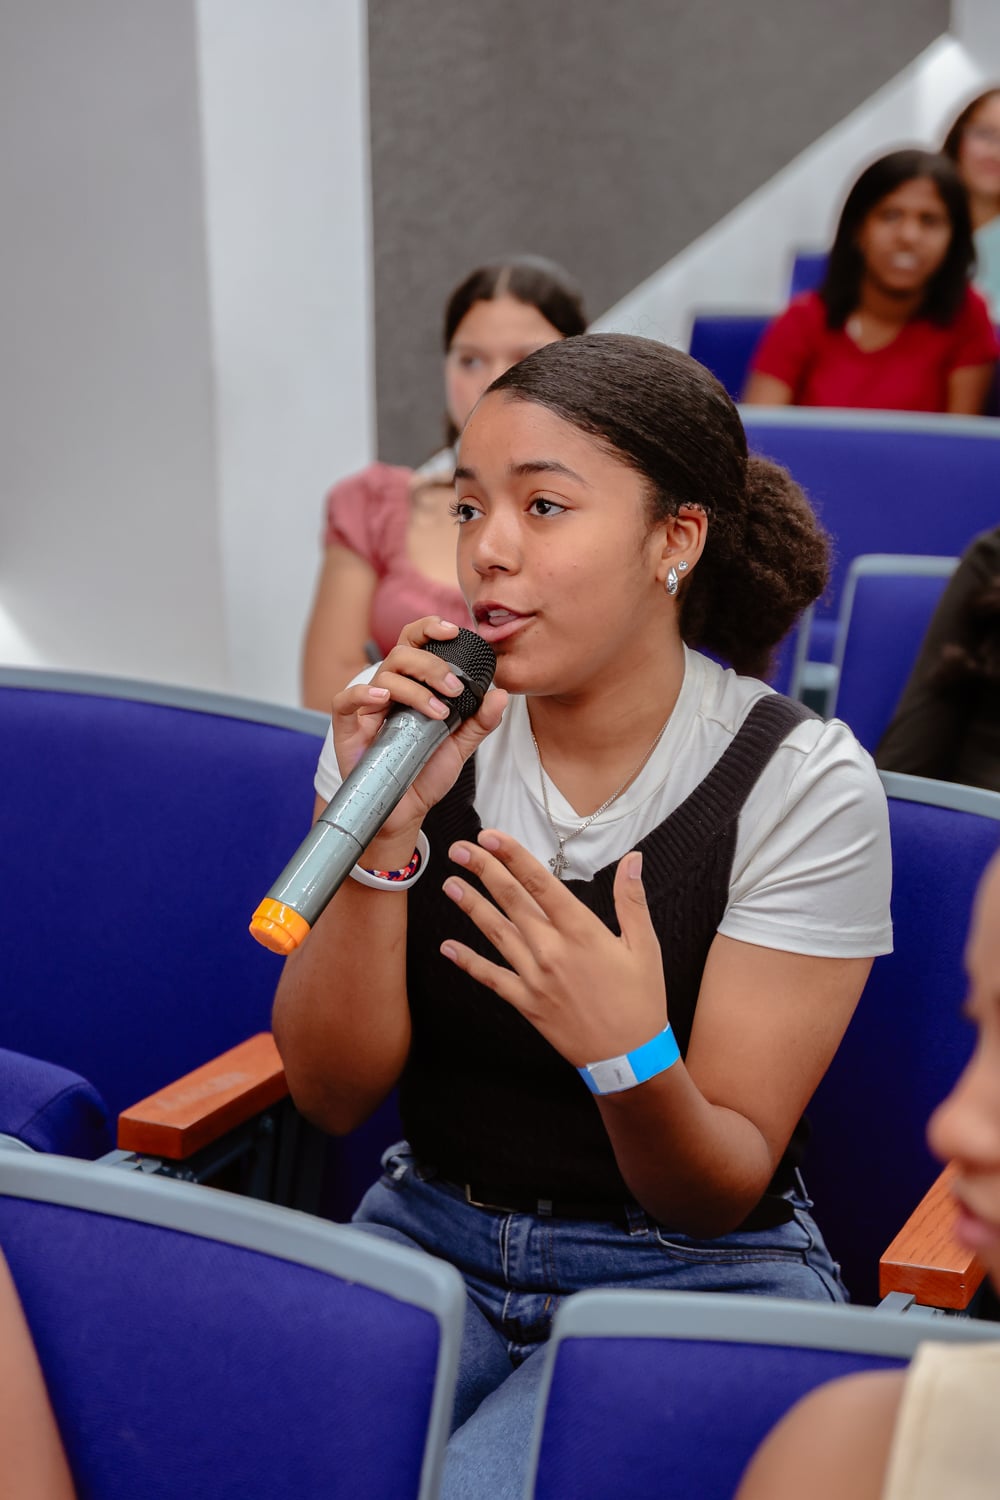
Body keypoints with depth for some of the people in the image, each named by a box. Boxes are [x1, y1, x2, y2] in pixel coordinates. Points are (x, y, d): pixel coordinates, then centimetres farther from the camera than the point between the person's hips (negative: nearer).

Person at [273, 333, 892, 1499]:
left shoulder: (802, 783, -14)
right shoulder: (408, 725, -4)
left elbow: (718, 1196, -10)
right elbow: (330, 1095, -6)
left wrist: (631, 1059, -33)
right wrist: (383, 832, -21)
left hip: (688, 1275, -3)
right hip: (430, 1232, 3)